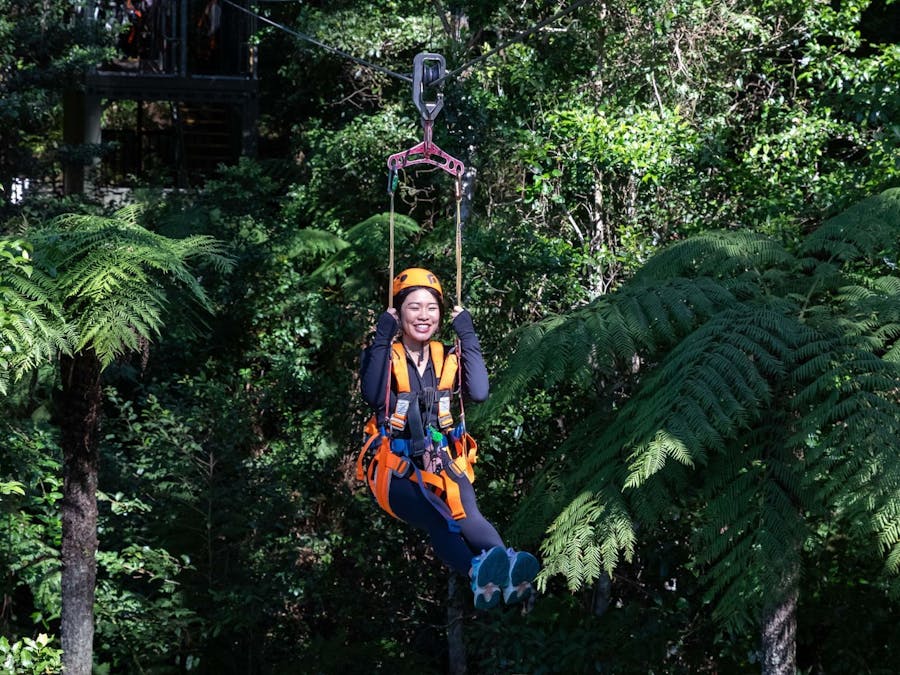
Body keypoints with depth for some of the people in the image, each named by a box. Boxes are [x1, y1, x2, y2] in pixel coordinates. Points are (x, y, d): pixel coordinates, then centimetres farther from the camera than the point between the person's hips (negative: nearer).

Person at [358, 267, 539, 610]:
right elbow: (373, 396, -17)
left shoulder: (447, 357, 14)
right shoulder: (383, 355, 5)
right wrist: (383, 337, -15)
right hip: (396, 466, -3)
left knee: (468, 516, -32)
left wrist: (467, 335, -4)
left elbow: (479, 392, -6)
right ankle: (479, 572, -65)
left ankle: (504, 566, -63)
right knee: (437, 520, -35)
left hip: (444, 462, 3)